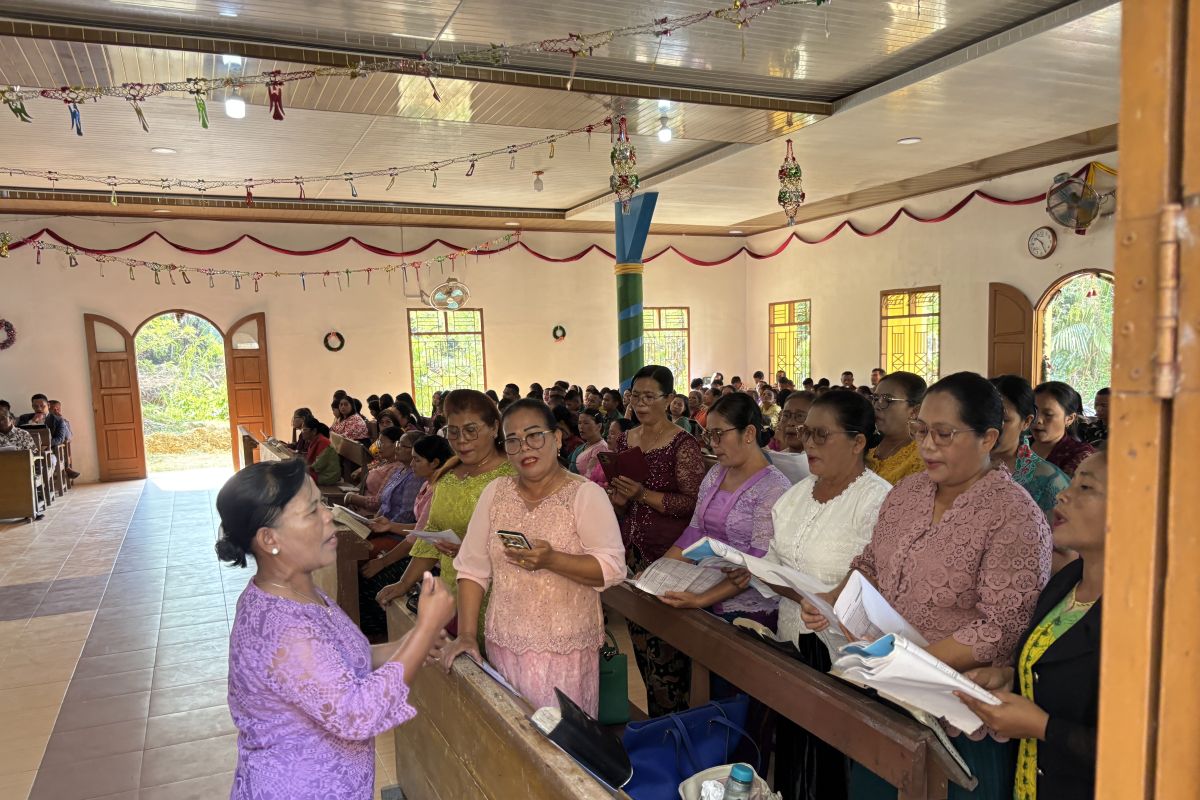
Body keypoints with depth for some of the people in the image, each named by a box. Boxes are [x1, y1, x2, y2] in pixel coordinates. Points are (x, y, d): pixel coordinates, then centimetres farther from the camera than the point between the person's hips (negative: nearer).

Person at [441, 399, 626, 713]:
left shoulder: (586, 494, -7)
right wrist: (466, 635, -2)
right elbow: (472, 569, 5)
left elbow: (612, 568, -13)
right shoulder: (495, 492, 4)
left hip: (565, 649, -3)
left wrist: (552, 560, -25)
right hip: (505, 643, 4)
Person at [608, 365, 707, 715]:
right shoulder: (625, 441, 10)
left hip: (667, 554, -6)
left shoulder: (683, 445, -9)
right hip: (632, 550, 6)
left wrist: (645, 495, -21)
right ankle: (654, 718, 27)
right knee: (640, 636, 11)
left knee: (666, 643, -3)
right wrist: (618, 497, -4)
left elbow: (693, 503, -14)